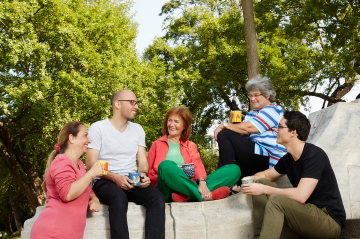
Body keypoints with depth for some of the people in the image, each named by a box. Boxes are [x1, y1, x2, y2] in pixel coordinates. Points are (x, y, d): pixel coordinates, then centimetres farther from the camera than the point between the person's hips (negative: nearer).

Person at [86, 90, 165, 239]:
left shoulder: (137, 129, 16)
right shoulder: (98, 128, 1)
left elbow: (142, 161, 14)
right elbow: (91, 164, -6)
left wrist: (143, 175, -11)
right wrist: (115, 177, -22)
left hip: (132, 182, 4)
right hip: (105, 182, -4)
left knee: (157, 197, -26)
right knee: (119, 197, -38)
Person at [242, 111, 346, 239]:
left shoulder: (314, 155, -19)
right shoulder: (288, 158, 7)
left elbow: (300, 195, -28)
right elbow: (266, 174, 22)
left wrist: (264, 189, -22)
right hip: (307, 211, 9)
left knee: (276, 200, -30)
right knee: (261, 182, 0)